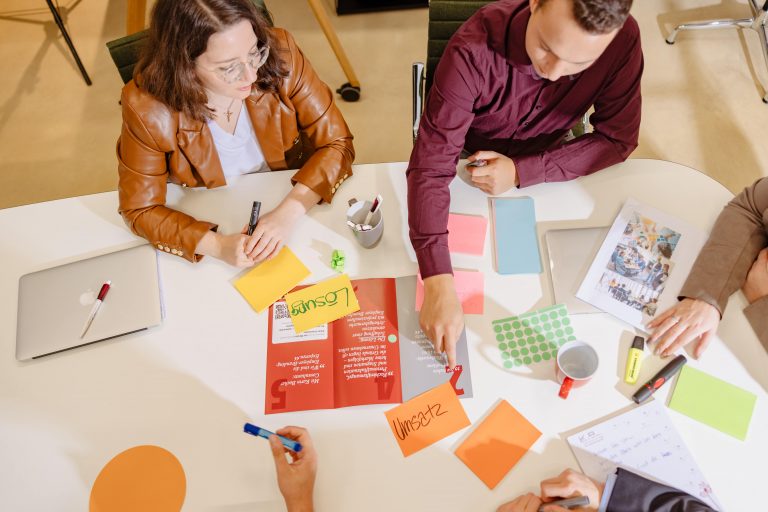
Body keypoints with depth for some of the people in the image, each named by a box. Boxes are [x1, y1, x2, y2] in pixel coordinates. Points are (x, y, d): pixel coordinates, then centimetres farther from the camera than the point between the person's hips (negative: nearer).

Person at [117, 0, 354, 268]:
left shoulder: (280, 55, -21)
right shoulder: (148, 107, -24)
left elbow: (337, 144, -13)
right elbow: (141, 210, -13)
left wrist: (288, 211, -28)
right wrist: (217, 245, -29)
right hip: (210, 224, 0)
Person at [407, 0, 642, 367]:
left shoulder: (622, 40, -28)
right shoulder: (475, 49, -37)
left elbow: (618, 138, -18)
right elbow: (430, 167, -40)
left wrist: (521, 172, -31)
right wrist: (439, 282, -51)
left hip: (545, 161, 2)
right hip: (469, 158, -1)